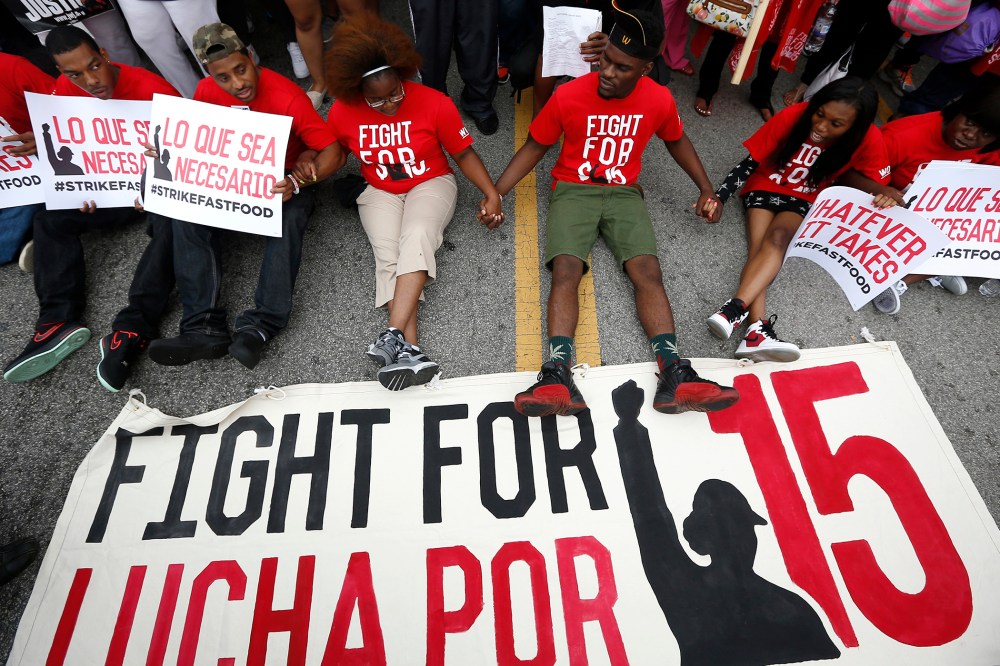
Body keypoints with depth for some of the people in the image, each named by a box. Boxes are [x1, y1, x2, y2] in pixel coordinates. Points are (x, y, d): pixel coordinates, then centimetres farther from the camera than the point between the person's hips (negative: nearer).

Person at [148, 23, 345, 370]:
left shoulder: (287, 97, -21)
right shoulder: (206, 92, -6)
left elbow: (334, 153, -24)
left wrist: (296, 182, -41)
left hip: (284, 180, -4)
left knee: (288, 218, -38)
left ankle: (260, 325, -38)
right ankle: (204, 327, -29)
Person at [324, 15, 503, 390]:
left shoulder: (435, 103, -13)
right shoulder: (343, 112, -7)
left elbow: (463, 153, -3)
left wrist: (492, 194, -11)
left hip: (430, 183, -2)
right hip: (380, 193, 2)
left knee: (417, 238, -33)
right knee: (388, 254, -26)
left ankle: (393, 339, -44)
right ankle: (409, 351, -40)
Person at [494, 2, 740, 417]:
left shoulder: (659, 100, -2)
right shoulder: (569, 96, -8)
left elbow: (676, 141, 17)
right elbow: (535, 146, 2)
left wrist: (706, 189, 9)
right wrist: (495, 193, -7)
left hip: (624, 194, 2)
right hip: (573, 190, -1)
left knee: (647, 271, -23)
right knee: (565, 270, -28)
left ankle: (673, 376, -32)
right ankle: (558, 377, -40)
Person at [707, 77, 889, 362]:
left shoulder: (868, 140, -16)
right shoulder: (793, 116, -19)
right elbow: (750, 162, -13)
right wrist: (719, 198, -22)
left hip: (803, 199, 0)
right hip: (765, 186, 0)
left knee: (778, 237, -32)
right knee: (758, 247, -27)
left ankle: (734, 310, -51)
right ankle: (758, 330, -46)